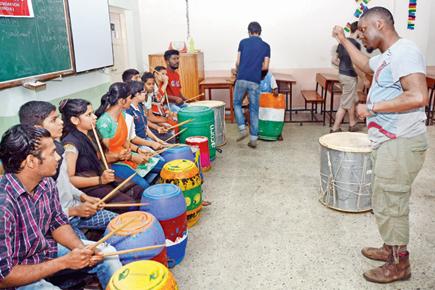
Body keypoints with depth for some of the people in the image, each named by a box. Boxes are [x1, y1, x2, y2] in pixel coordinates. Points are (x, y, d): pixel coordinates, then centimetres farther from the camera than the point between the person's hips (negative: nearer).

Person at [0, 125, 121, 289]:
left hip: (47, 248, 7)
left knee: (108, 253, 4)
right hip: (21, 276, -6)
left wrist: (82, 249, -13)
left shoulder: (46, 183, -11)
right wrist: (64, 262, -26)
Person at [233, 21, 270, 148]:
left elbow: (238, 62, 4)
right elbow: (265, 67, 3)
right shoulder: (266, 46, 8)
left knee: (237, 103, 20)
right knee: (254, 109, 7)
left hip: (242, 79, -1)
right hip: (255, 81, 1)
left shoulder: (243, 42, 6)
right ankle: (253, 139, 8)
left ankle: (243, 129, 6)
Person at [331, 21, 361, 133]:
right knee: (345, 104, 2)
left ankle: (352, 124, 26)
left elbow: (334, 60, 11)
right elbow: (355, 64, -20)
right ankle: (335, 129, 11)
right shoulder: (356, 44, -17)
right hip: (350, 76, -9)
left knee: (353, 100, 20)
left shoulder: (342, 42, 8)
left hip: (342, 74, 9)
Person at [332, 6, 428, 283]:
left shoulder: (404, 51, -16)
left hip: (401, 143, -10)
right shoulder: (386, 57, 14)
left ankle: (400, 263, 17)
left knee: (390, 204, 0)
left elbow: (418, 97, -27)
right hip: (389, 141, 10)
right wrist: (343, 39, 33)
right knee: (388, 201, 19)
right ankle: (391, 248, 35)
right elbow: (365, 64, 37)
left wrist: (372, 107, -20)